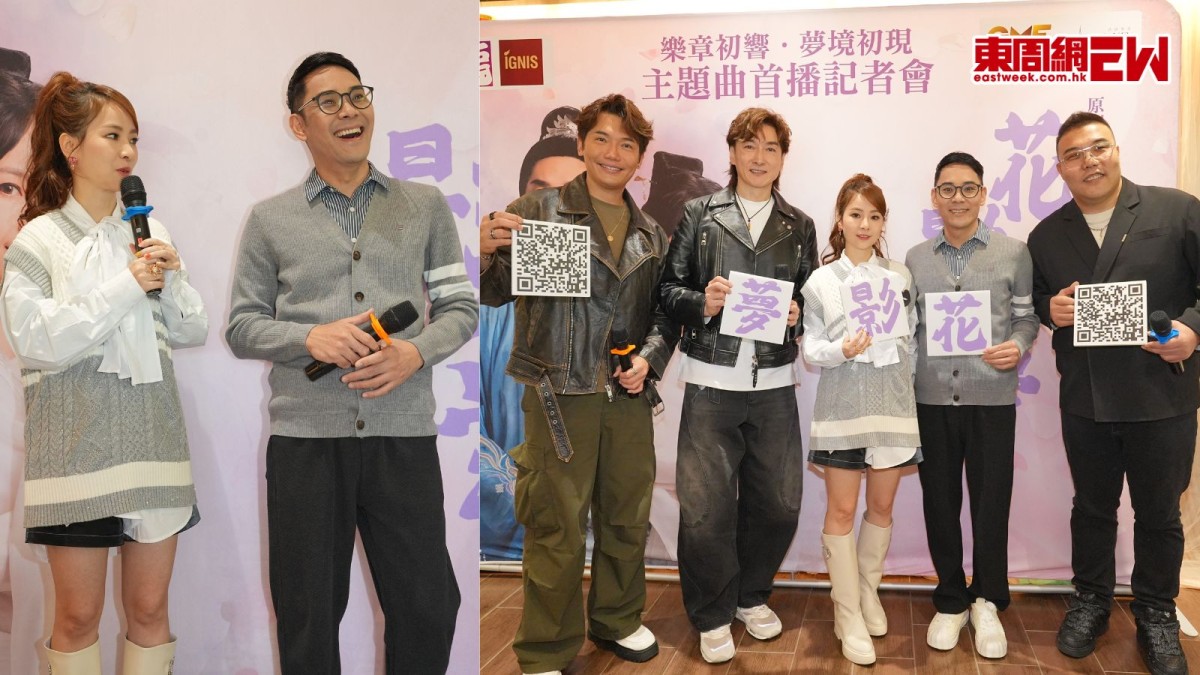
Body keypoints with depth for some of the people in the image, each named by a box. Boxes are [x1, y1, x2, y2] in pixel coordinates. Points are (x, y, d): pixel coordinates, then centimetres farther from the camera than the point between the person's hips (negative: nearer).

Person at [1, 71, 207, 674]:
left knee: (150, 606, 9)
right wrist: (125, 288, -14)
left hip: (152, 433, 4)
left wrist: (170, 280, -7)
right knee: (78, 614, 5)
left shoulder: (151, 233, 10)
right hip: (77, 438, -3)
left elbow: (192, 331, 10)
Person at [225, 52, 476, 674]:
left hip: (404, 435, 0)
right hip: (305, 437, 0)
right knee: (307, 617, 10)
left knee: (429, 607, 6)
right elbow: (242, 325, 8)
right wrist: (310, 338, -12)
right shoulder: (270, 219, 8)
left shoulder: (426, 207, 9)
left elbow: (461, 307, 9)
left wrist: (416, 352, -11)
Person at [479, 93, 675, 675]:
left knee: (628, 516, 14)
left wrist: (649, 358, 0)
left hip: (628, 394, 5)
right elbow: (496, 291, -6)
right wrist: (486, 252, -27)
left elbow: (665, 312, 17)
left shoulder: (650, 233, 13)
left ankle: (617, 620, 36)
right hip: (559, 394, -5)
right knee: (557, 527, -1)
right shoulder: (539, 210, -1)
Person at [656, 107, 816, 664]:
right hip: (712, 382, -2)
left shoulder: (800, 226, 12)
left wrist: (797, 315, -7)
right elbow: (668, 288, 2)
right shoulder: (699, 214, 5)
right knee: (706, 505, -1)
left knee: (777, 502, 7)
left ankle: (751, 596, 32)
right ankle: (713, 617, 18)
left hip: (774, 383, 3)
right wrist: (701, 303, -17)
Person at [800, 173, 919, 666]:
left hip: (893, 404, 3)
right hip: (842, 405, -2)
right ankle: (848, 615, 11)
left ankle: (868, 592, 31)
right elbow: (811, 349, -3)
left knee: (882, 505, 12)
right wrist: (842, 350, -22)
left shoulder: (900, 276, 6)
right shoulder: (821, 281, -1)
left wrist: (905, 387, 2)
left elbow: (913, 339, 8)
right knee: (841, 510, 2)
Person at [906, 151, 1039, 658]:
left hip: (992, 398, -1)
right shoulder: (915, 259, 8)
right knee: (939, 501, 9)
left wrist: (1018, 347, -16)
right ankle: (950, 601, 25)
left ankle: (987, 602, 25)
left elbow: (1027, 316, 5)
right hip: (931, 399, 2)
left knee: (991, 501, 5)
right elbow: (909, 327, 8)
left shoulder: (1014, 253, 3)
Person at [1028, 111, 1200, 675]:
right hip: (1084, 401, 3)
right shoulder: (1046, 235, 6)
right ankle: (1090, 601, 35)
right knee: (1091, 507, 17)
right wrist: (1049, 308, -7)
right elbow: (1034, 298, 14)